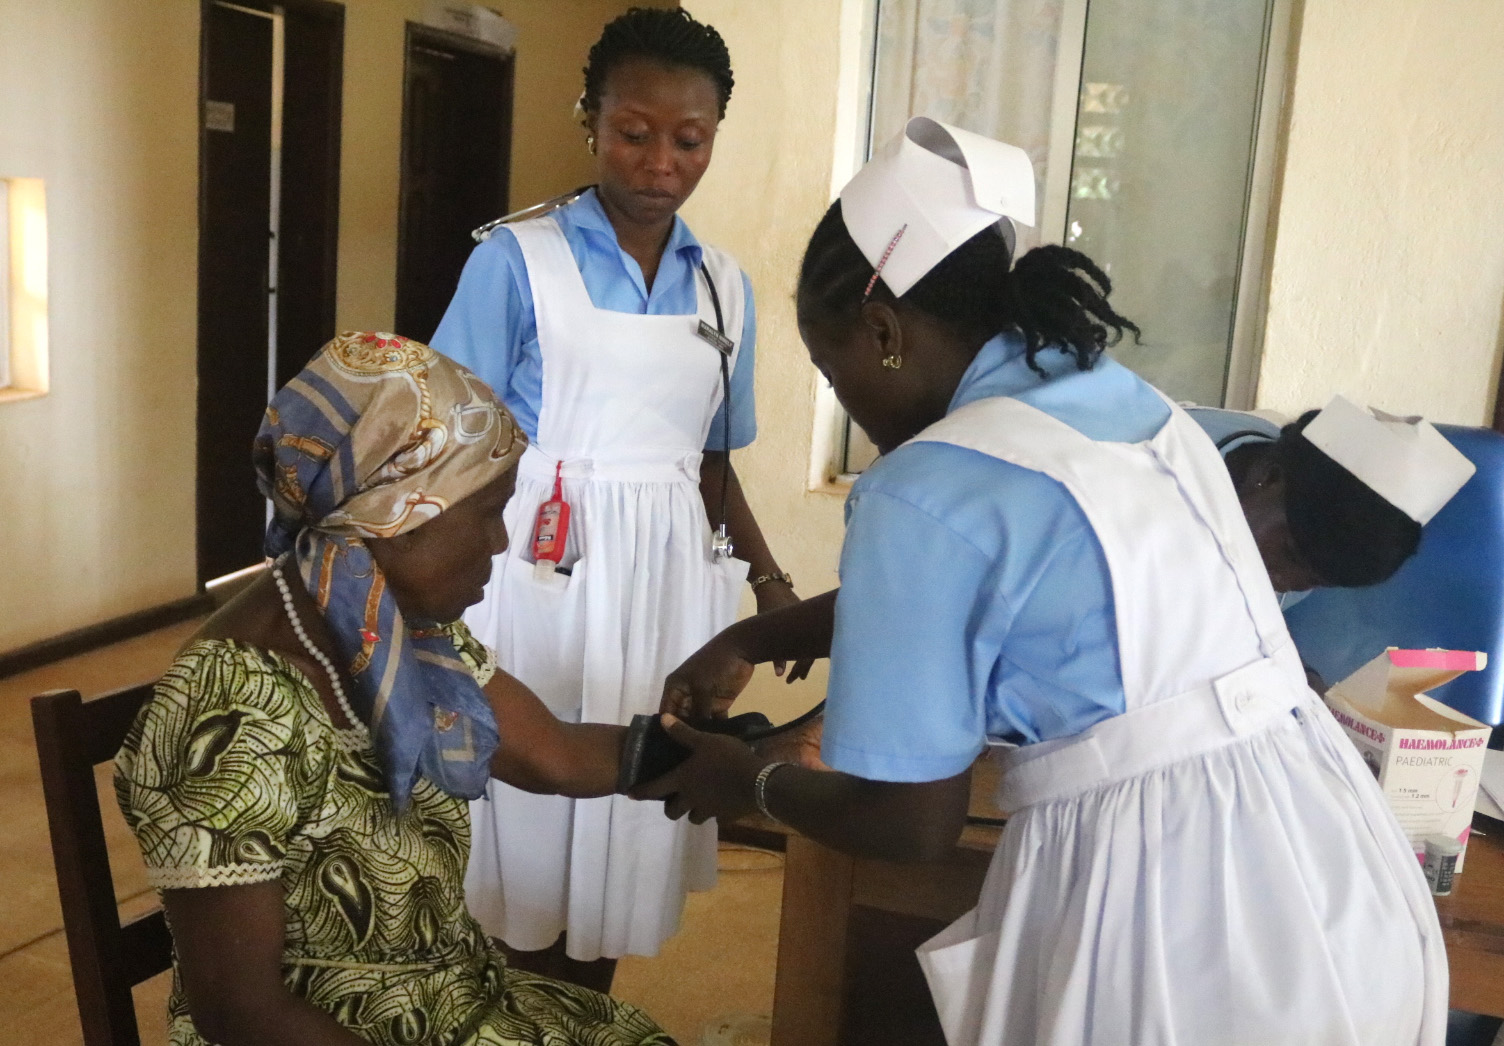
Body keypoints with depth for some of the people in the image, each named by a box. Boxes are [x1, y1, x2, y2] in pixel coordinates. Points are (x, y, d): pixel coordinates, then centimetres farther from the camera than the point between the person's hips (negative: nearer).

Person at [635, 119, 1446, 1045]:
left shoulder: (926, 491, -15)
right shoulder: (1130, 401, 9)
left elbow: (911, 823, -10)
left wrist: (749, 782, 8)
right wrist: (757, 638, 27)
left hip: (1176, 927, -8)